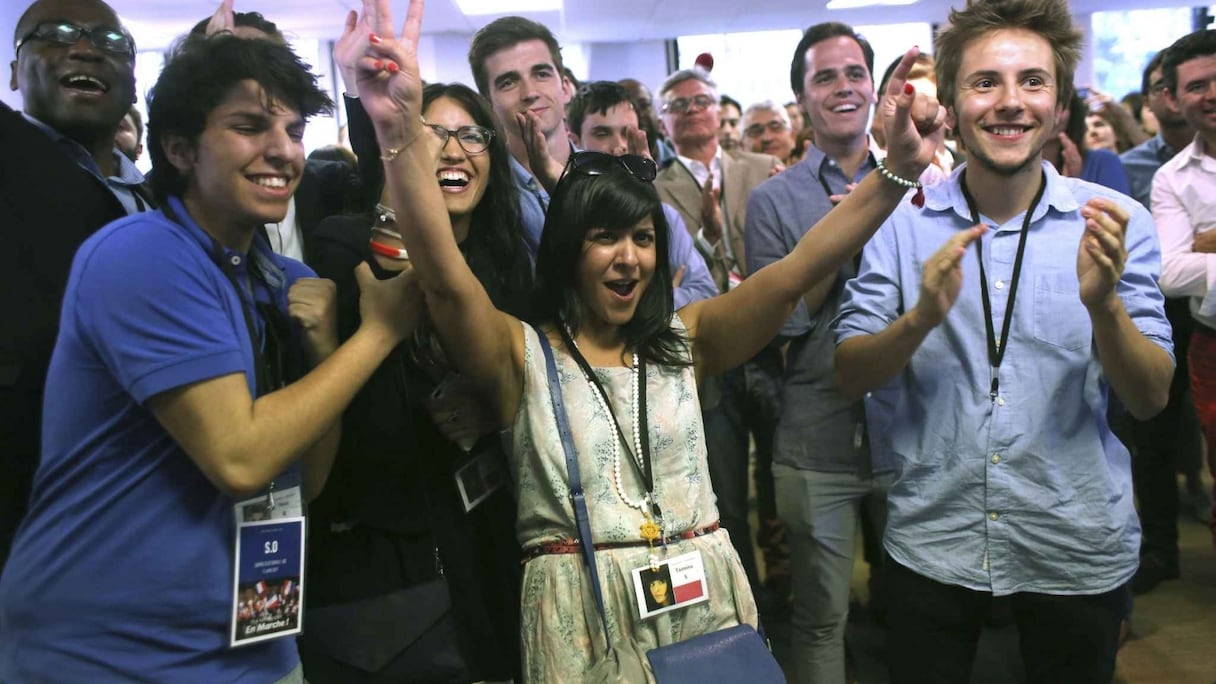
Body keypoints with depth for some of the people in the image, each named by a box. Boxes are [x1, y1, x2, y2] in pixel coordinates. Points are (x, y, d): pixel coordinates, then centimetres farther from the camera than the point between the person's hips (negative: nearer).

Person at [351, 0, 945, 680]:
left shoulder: (683, 340, 4)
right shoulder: (521, 354, -4)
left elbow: (794, 272, -5)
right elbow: (446, 278, -20)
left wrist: (897, 170, -16)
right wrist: (403, 135, -34)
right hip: (583, 616, -2)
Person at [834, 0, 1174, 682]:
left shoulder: (1115, 222, -7)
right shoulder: (903, 219, -7)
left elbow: (1151, 399, -8)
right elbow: (850, 375, -8)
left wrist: (1103, 303, -27)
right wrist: (922, 317, -27)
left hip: (1079, 545, 1)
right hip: (932, 540, 0)